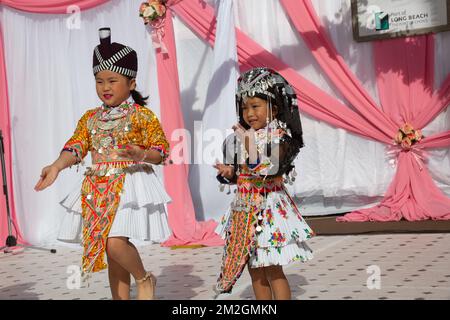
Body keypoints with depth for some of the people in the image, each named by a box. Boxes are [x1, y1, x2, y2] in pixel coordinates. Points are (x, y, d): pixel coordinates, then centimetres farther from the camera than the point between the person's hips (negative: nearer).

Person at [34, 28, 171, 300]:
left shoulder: (142, 115, -4)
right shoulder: (90, 118, 11)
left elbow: (162, 150, -5)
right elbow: (76, 147, 2)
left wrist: (142, 155, -26)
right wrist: (56, 167, -16)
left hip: (130, 184, -6)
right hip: (97, 189, 6)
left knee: (116, 243, -20)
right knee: (110, 251, 9)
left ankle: (144, 279, 8)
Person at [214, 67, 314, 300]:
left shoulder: (279, 137, -10)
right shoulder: (243, 137, 9)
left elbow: (272, 171, -23)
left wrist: (250, 149, -26)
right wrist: (228, 173, -5)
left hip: (269, 206, -7)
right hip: (245, 208, 7)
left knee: (272, 270, -5)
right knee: (255, 270, 13)